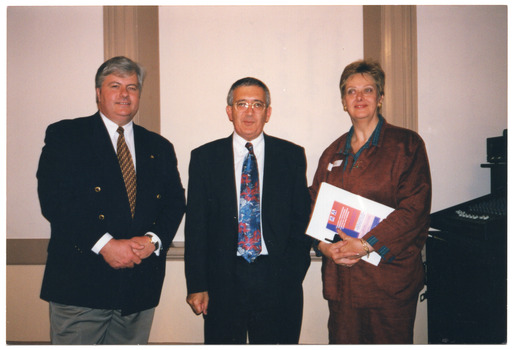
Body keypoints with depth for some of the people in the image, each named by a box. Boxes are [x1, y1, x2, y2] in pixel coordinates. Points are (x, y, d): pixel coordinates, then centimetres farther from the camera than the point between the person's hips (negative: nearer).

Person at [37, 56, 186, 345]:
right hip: (80, 282, -3)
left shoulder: (159, 148, 14)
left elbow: (175, 203, 9)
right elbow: (53, 200, -8)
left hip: (141, 285, 4)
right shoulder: (64, 135, 3)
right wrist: (104, 244, -16)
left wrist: (153, 240, -10)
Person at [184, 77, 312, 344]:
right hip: (222, 283, 0)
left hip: (278, 282, 0)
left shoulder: (292, 156, 4)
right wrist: (196, 285, -2)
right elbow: (196, 225, 2)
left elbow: (302, 219, 5)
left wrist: (294, 270, -3)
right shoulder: (204, 158, 4)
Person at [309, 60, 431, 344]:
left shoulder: (406, 144, -1)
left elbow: (415, 207, -10)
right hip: (340, 277, 4)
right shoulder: (333, 153, 13)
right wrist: (323, 244, -7)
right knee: (343, 341, 10)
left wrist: (366, 244, -17)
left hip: (390, 279, -3)